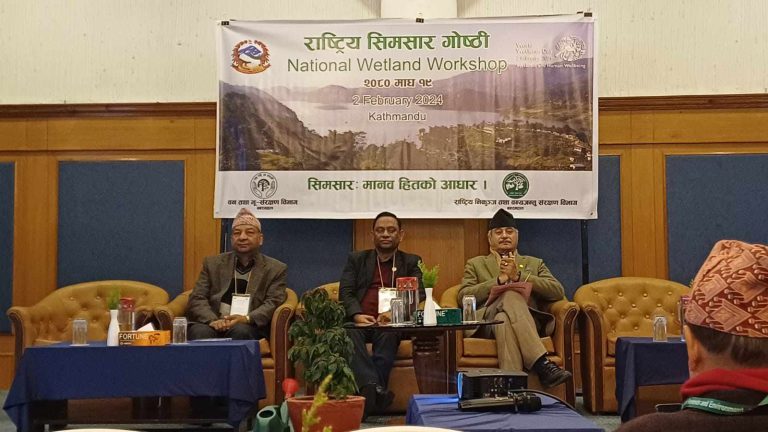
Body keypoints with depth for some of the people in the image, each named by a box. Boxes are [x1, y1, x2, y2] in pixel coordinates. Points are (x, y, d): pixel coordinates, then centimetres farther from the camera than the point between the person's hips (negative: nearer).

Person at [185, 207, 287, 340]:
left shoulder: (275, 269, 12)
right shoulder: (212, 263, 18)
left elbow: (273, 303, 1)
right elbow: (197, 299, 8)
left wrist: (246, 319, -20)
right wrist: (213, 320, -14)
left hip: (250, 328, 0)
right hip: (213, 325, 1)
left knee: (240, 331, -35)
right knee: (201, 332, -33)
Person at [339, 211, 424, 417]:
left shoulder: (411, 262, 21)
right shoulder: (356, 259, 24)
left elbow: (418, 295, 5)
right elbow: (345, 292, 10)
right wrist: (357, 315, -13)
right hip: (360, 321, 1)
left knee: (388, 334, -37)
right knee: (350, 333, -34)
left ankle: (369, 392, -40)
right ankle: (375, 389, -48)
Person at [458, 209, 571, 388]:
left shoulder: (534, 264, 30)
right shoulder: (476, 264, 28)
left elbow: (558, 292, 11)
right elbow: (463, 297, 8)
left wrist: (519, 276, 0)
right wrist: (499, 280, -1)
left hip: (529, 322, 1)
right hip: (486, 321, -1)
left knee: (504, 320, -38)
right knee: (511, 295, -36)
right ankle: (541, 364, -47)